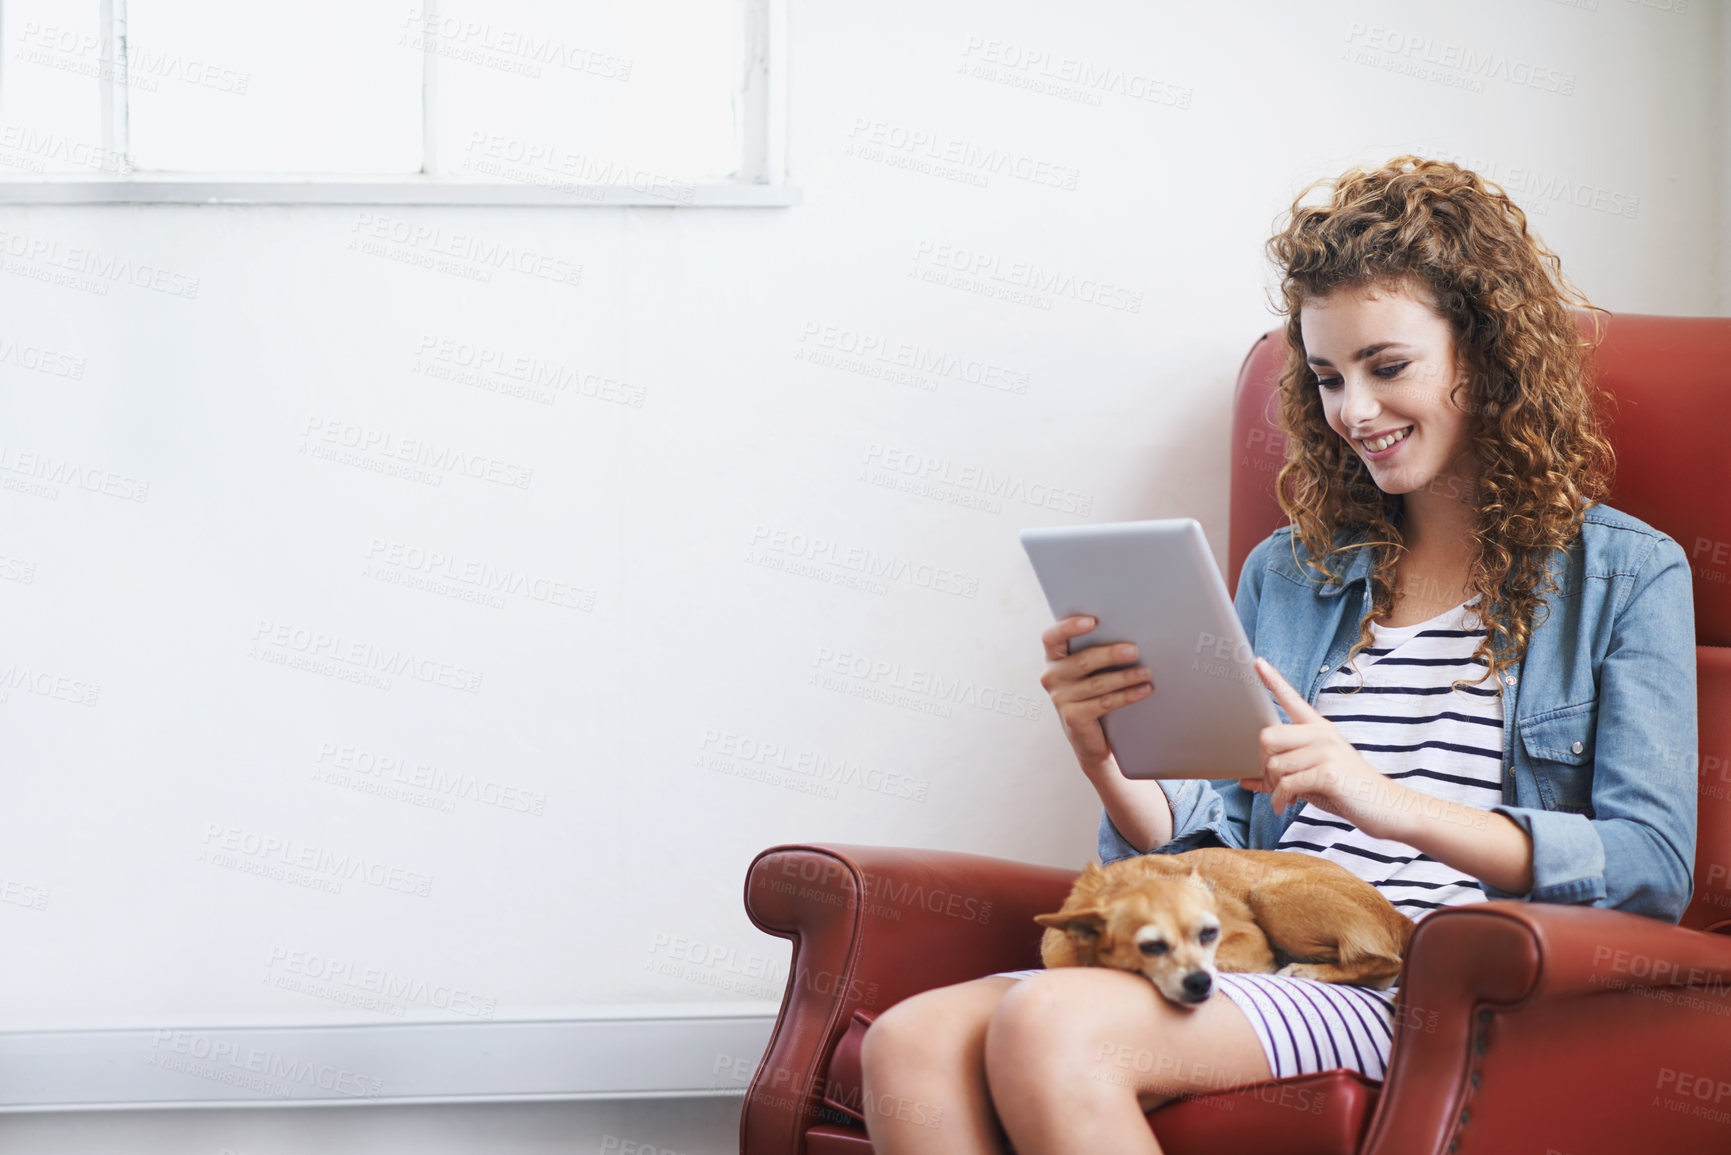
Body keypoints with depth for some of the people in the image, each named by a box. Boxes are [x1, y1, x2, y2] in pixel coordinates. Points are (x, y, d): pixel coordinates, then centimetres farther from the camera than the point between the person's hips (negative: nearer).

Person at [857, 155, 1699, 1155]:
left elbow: (1652, 868, -4)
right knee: (909, 1048, -26)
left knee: (1049, 1028, -32)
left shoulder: (1626, 576, 10)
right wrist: (1108, 762, -4)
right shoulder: (1285, 573, 24)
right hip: (1255, 956, 5)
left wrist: (1386, 803, -17)